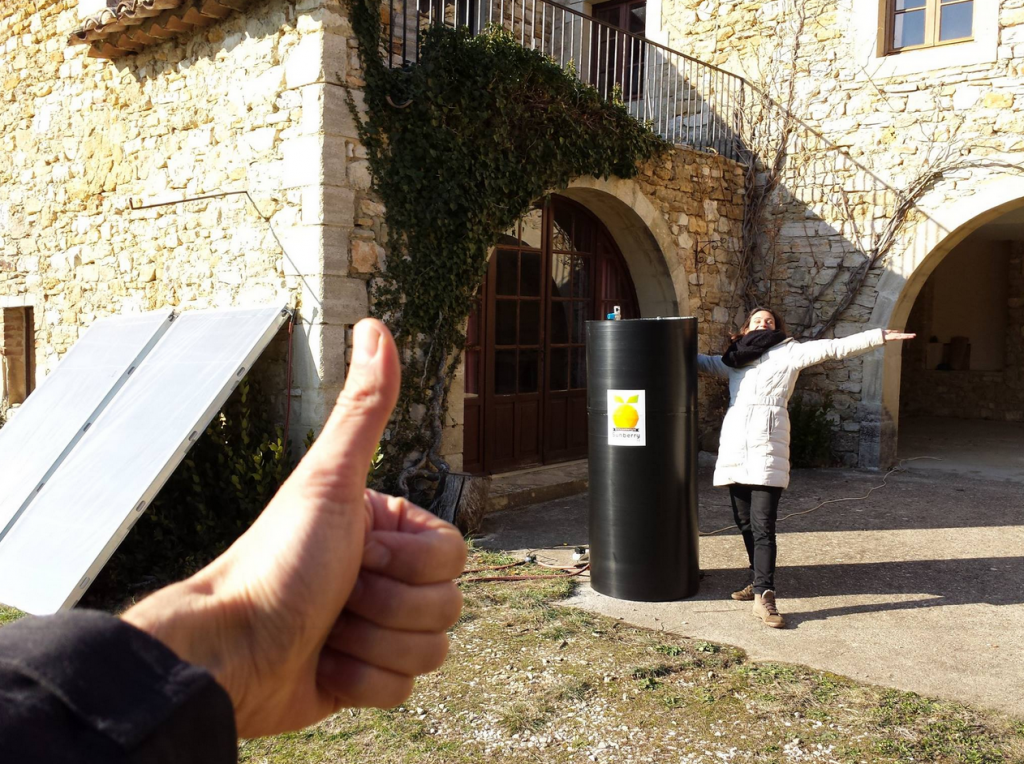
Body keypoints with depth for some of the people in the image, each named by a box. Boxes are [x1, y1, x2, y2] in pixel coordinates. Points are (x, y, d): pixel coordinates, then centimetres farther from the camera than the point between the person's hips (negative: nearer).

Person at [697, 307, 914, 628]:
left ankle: (764, 597, -11)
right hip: (734, 445, 4)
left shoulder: (788, 352, 10)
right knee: (744, 523, 10)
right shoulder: (733, 359, 20)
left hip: (767, 448, -4)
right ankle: (759, 582, 26)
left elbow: (834, 348, 2)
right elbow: (700, 361, 33)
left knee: (763, 524, -11)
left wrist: (880, 336, -5)